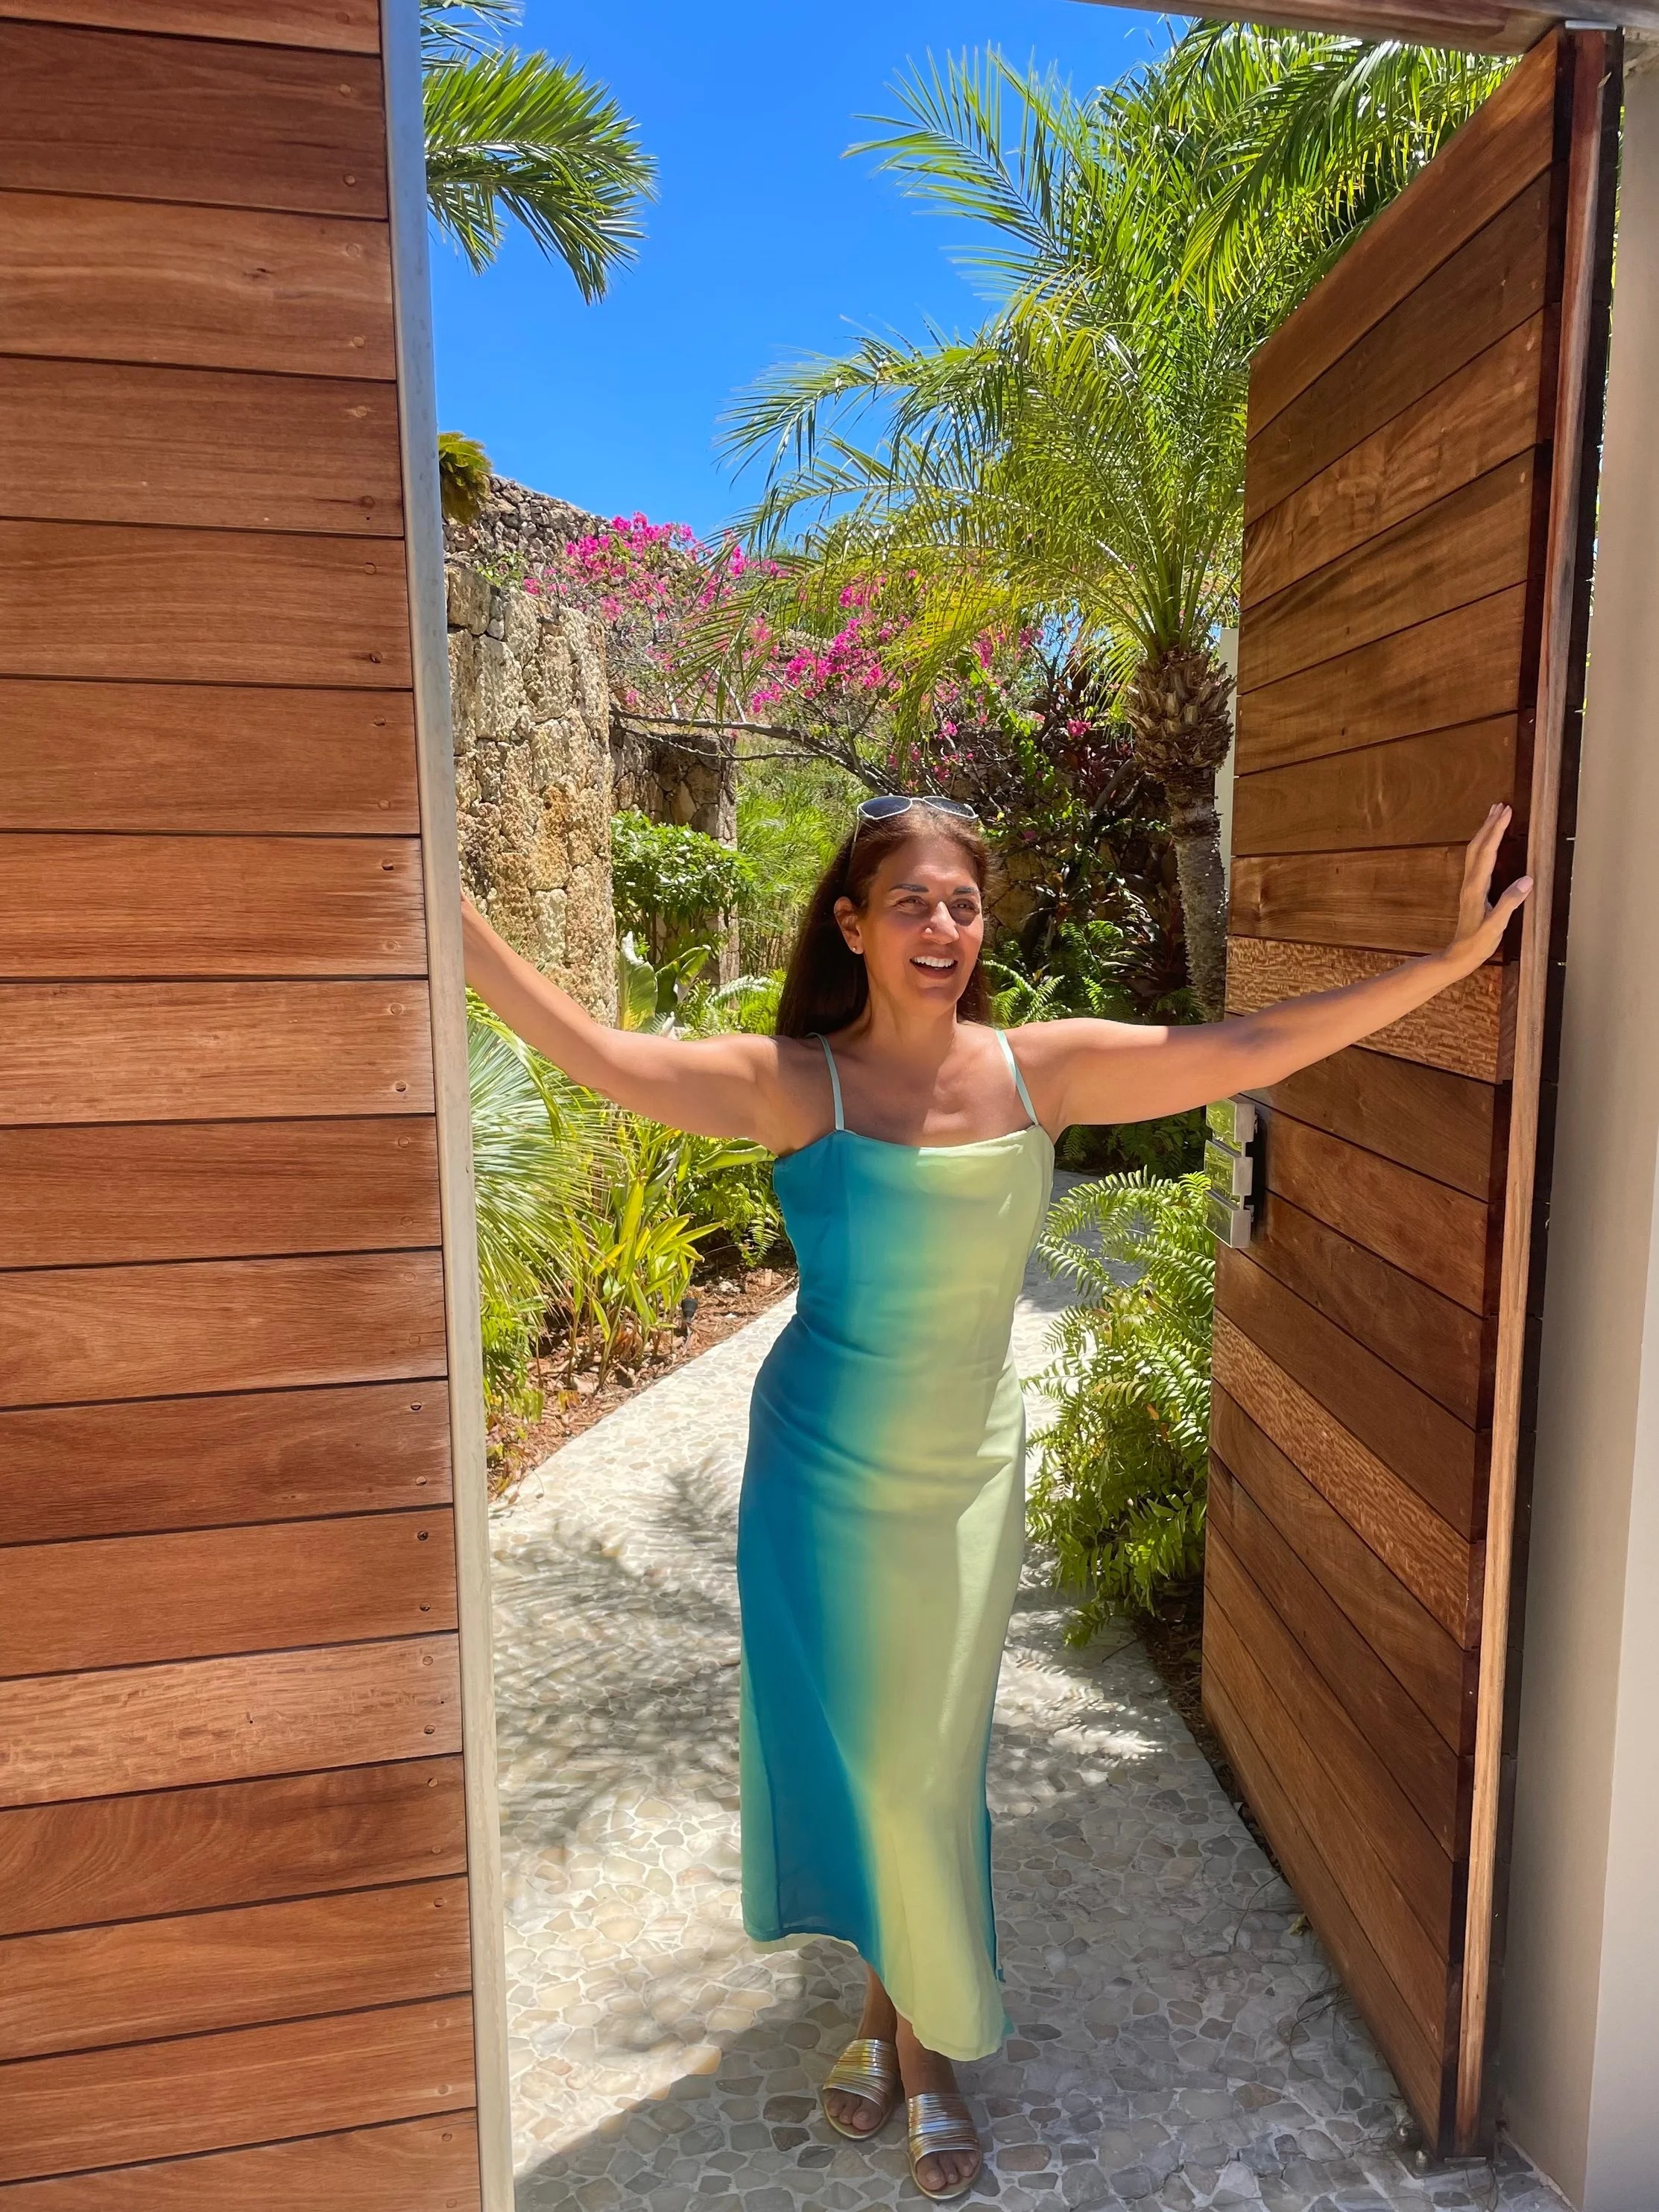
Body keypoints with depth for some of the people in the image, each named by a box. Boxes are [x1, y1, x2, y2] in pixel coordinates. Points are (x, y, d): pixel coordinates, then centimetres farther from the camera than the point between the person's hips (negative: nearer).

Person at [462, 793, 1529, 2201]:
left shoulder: (1043, 1071, -9)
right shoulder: (796, 1085, -16)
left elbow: (1250, 1050, -8)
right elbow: (603, 1057, -26)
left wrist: (1456, 959, -8)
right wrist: (456, 924, -35)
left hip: (963, 1471, 1)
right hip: (825, 1476, -1)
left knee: (931, 1764, 14)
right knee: (844, 1745, 15)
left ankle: (920, 2034, 40)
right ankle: (889, 2009, 44)